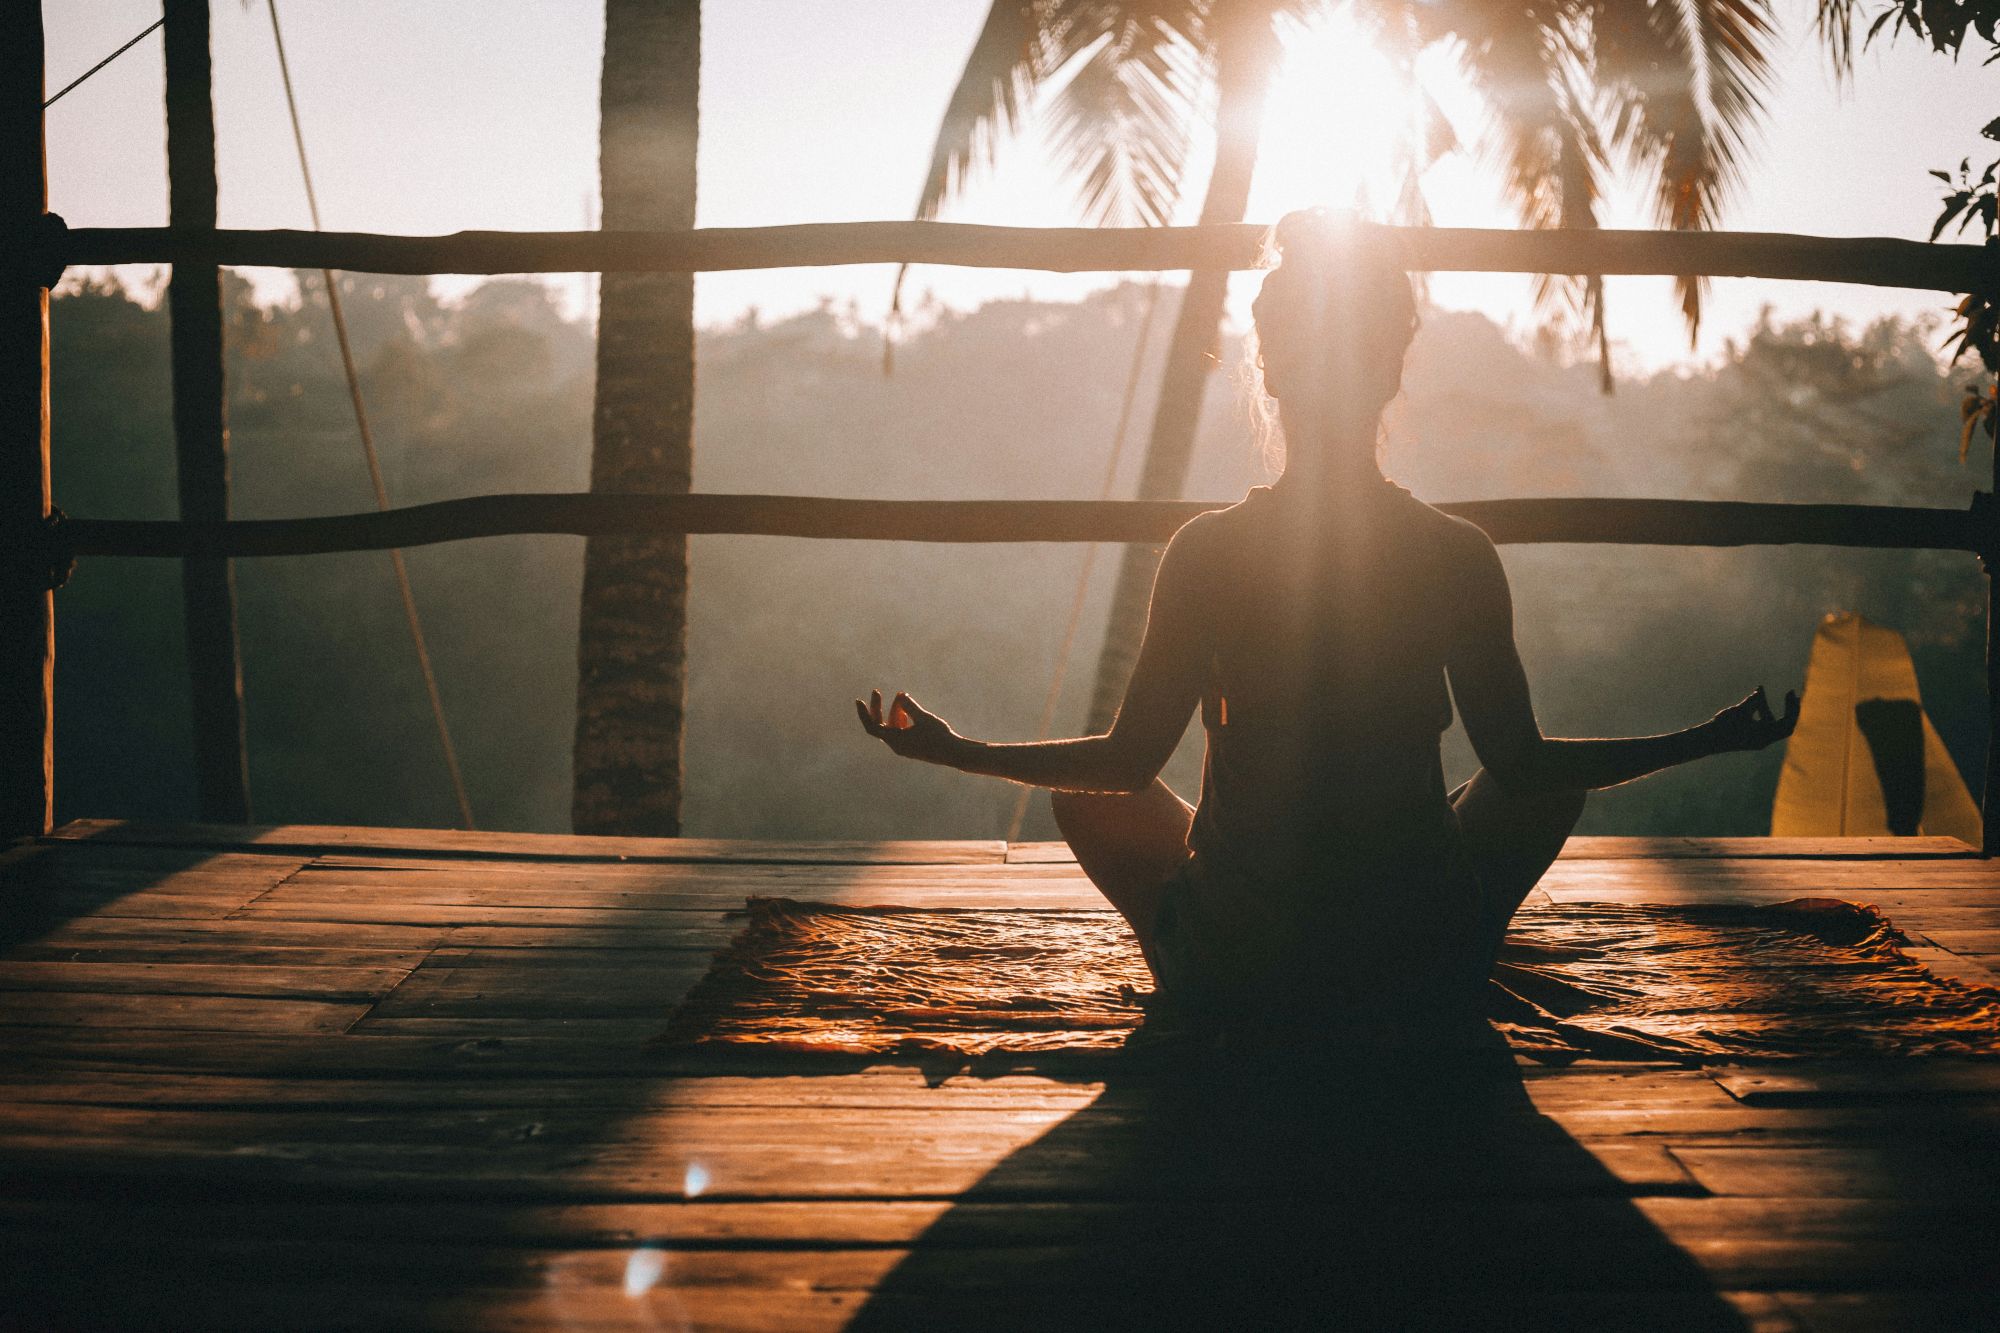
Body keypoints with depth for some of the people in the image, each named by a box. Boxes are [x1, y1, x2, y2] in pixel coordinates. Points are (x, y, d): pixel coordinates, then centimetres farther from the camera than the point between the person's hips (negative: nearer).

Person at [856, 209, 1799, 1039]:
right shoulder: (1460, 556, -8)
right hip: (1422, 983, 1)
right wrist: (1710, 740, 12)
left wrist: (954, 751, 11)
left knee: (1087, 797, 26)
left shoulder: (1206, 551, -10)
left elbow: (1127, 762, -4)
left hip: (1235, 974, 0)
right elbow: (1519, 763, -1)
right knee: (1554, 784, 28)